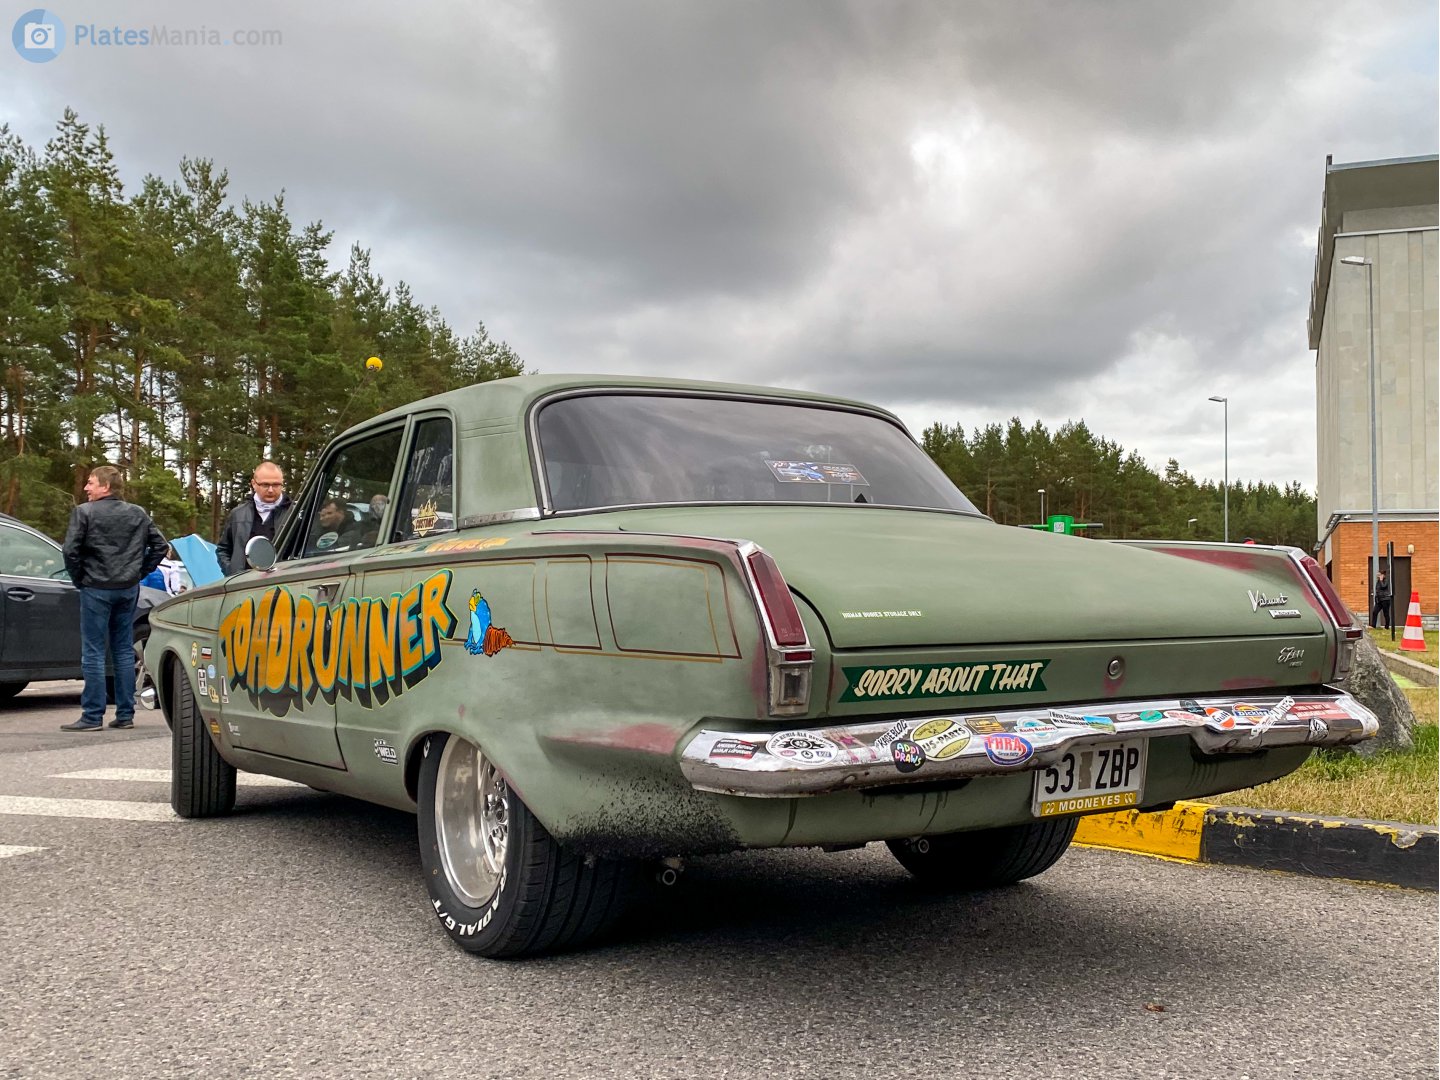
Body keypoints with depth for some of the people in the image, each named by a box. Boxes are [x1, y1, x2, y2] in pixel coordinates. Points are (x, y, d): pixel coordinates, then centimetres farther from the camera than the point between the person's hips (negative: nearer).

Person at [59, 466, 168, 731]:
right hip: (129, 589, 5)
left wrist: (79, 579, 1)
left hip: (96, 589, -5)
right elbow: (160, 545, 10)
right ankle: (125, 715, 13)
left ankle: (92, 717, -1)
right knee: (124, 651, 10)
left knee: (93, 653, -1)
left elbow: (70, 550, -13)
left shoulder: (84, 512, -7)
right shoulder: (138, 514, 9)